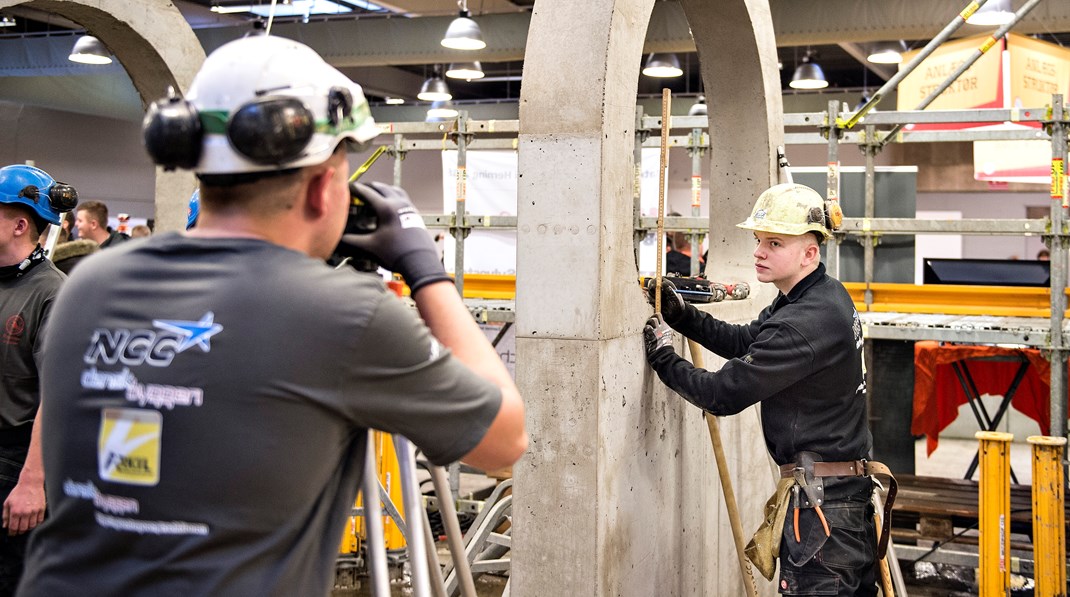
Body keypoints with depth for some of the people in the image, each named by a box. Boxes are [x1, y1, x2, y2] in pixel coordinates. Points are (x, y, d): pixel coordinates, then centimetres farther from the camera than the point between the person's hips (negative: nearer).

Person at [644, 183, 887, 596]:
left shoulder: (805, 323, -24)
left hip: (820, 499, -11)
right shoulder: (828, 296, 9)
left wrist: (663, 358, -6)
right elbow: (746, 341, 18)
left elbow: (724, 394, -21)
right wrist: (682, 315, 6)